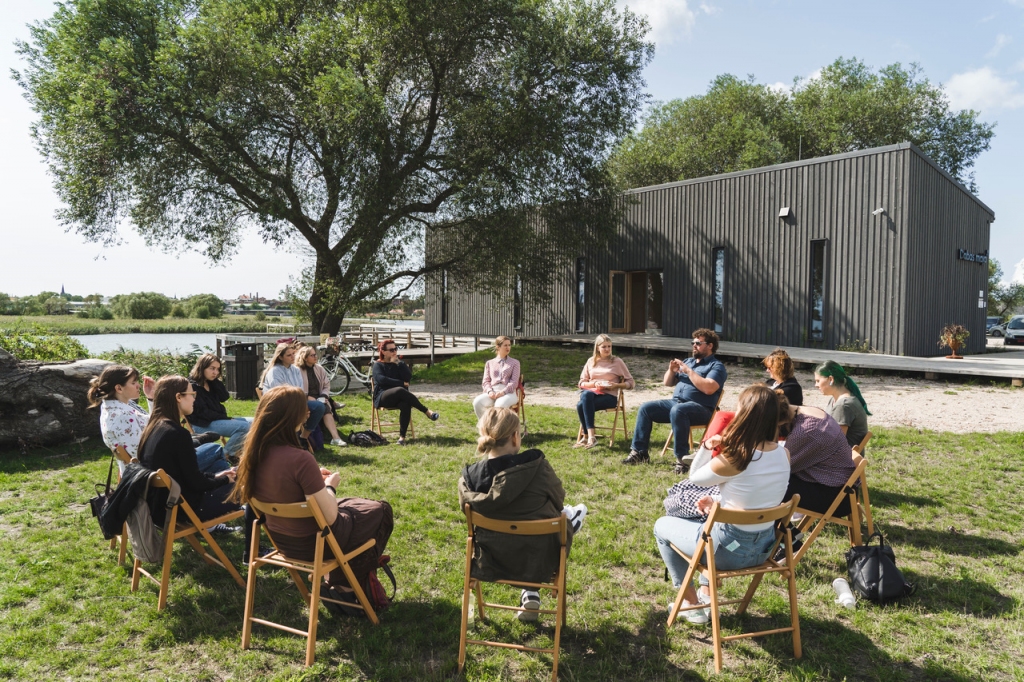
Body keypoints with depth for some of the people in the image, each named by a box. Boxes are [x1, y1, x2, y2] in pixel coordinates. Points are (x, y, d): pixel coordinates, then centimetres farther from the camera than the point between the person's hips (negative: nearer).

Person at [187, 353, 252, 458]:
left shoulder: (211, 383, 13)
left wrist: (216, 380, -2)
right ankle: (226, 455, -12)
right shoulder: (192, 386, -12)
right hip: (203, 424, -9)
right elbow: (203, 412, -16)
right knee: (245, 427, -24)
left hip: (217, 419, 9)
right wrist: (226, 418, -14)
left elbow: (224, 398, 5)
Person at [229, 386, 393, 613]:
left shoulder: (254, 452, -10)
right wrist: (330, 486, -7)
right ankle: (347, 589, 24)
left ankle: (336, 584, 30)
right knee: (380, 511, 15)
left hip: (281, 539, 7)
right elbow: (329, 517, -24)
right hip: (311, 543, -7)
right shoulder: (300, 459, -33)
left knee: (348, 505, 30)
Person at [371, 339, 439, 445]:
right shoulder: (377, 365, 10)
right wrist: (402, 383, -11)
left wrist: (398, 363, -3)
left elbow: (409, 377, 4)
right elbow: (381, 379, -10)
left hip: (398, 398, 4)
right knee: (400, 390, -37)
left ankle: (402, 436, -37)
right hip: (383, 398, -3)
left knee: (405, 405, -35)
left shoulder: (398, 363, 21)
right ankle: (427, 412, -32)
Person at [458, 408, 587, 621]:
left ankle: (530, 595, 41)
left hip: (492, 562, 3)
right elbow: (558, 500, -7)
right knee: (562, 518, 28)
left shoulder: (469, 477, -17)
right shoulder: (536, 466, -25)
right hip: (538, 562, -3)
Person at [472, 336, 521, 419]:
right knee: (477, 402, -31)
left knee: (500, 404, -39)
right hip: (492, 392, 2)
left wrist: (503, 392, -14)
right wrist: (490, 391, -10)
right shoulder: (490, 363, 23)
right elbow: (486, 381, 14)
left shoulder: (515, 362, 17)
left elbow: (514, 382, 5)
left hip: (508, 392, -2)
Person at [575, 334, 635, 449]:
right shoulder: (591, 361, 15)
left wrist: (616, 385, -10)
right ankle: (591, 436, -35)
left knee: (581, 405, -33)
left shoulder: (617, 361, 8)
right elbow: (581, 383, 14)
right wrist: (594, 383, -6)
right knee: (586, 395, -37)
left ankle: (586, 437, -25)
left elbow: (631, 382, 8)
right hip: (591, 392, 3)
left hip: (609, 396, -3)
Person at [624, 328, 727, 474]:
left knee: (677, 410, -39)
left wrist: (689, 371, -15)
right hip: (675, 402, 8)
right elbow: (668, 383, 22)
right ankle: (639, 451, -7)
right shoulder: (688, 361, 21)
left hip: (701, 408, -8)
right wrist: (671, 370, 1)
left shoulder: (717, 366, -1)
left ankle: (682, 457, -33)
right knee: (645, 408, -8)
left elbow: (709, 388, -20)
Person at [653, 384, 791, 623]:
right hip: (765, 546, 7)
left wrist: (708, 446, -5)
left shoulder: (732, 459, -28)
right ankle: (707, 593, 35)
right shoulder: (784, 454, -7)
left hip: (731, 550, -7)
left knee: (662, 526, 19)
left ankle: (691, 603, 25)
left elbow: (695, 477, -8)